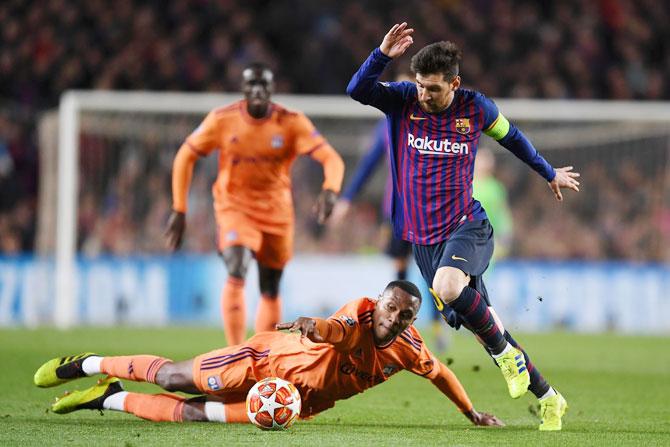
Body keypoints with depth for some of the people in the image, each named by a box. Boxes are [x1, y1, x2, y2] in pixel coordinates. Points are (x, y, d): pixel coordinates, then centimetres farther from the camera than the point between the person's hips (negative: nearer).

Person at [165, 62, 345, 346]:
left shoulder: (292, 123, -10)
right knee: (237, 274, -25)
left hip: (276, 213, 2)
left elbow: (331, 159, -16)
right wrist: (179, 210, -2)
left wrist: (330, 190, -37)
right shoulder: (222, 120, -9)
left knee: (271, 294, 11)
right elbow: (185, 157, 1)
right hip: (234, 208, -2)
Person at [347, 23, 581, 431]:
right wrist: (383, 55, -31)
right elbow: (358, 90, -16)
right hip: (424, 237, 4)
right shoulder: (404, 100, -1)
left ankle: (505, 352, -11)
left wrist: (549, 173, 27)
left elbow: (511, 136, 15)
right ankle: (548, 398, 20)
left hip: (467, 226, -4)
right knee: (478, 323, 6)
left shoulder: (475, 108, -4)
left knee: (447, 287, -36)